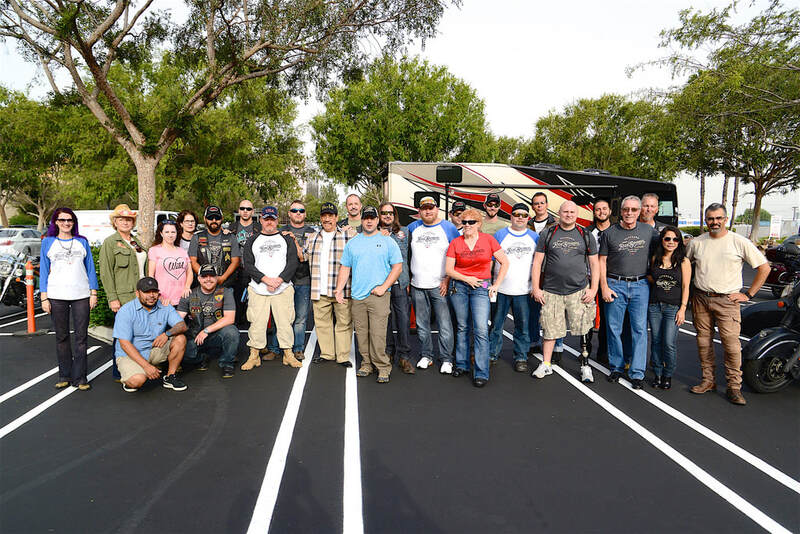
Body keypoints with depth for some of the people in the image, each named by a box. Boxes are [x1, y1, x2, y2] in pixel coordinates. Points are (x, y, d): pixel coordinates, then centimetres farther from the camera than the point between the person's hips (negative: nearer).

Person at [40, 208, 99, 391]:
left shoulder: (82, 242, 9)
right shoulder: (48, 242, 7)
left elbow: (90, 268, 11)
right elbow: (44, 271, 6)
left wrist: (93, 293, 5)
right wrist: (44, 298, 0)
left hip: (81, 295, 0)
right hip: (57, 296, 0)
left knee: (81, 337, -1)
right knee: (61, 337, 6)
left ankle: (79, 377, 4)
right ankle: (65, 375, 17)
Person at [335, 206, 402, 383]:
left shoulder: (387, 241, 5)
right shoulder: (352, 243, 15)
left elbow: (397, 267, 2)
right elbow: (345, 268, 16)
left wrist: (384, 287, -8)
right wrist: (339, 289, 5)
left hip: (378, 295, -4)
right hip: (357, 296, 4)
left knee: (378, 333, -10)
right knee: (361, 332, 6)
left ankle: (383, 367, -1)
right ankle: (367, 364, 19)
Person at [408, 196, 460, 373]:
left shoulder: (449, 228, 2)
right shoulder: (412, 228, 11)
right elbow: (407, 255, 16)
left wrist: (448, 279, -8)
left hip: (440, 286, -3)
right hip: (417, 287, 3)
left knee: (445, 325, -4)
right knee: (422, 325, 10)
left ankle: (446, 359, 7)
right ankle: (425, 356, 23)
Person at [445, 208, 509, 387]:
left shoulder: (488, 240, 1)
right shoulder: (455, 242, 4)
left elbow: (504, 262, 4)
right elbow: (448, 269, 3)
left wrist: (496, 285, 0)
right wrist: (467, 279, -8)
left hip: (481, 287, -2)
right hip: (459, 286, 2)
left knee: (481, 329, -9)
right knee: (462, 327, 10)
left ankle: (481, 373, -4)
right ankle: (462, 364, 25)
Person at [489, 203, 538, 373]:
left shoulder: (534, 237, 10)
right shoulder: (500, 235, 4)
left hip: (523, 290, 1)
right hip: (500, 289, -1)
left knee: (523, 325, 5)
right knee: (496, 324, 5)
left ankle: (521, 357, 17)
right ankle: (492, 354, 20)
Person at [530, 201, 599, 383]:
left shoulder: (586, 236, 9)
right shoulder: (548, 234, 7)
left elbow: (594, 264, 9)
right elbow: (537, 262, 6)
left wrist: (593, 289, 0)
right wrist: (535, 288, -1)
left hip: (579, 291, 0)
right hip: (551, 291, 0)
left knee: (583, 329, -2)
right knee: (550, 330, 4)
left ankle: (585, 366, 12)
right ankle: (546, 365, 16)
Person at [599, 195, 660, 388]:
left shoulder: (648, 230, 7)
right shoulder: (610, 233, 3)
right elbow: (602, 261, 2)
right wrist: (604, 287, -6)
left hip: (640, 285, 1)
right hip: (615, 285, -1)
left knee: (640, 329, 0)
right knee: (613, 328, 4)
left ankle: (637, 373, 8)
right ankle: (616, 367, 19)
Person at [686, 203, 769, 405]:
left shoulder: (740, 242, -2)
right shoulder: (696, 243, 7)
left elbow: (764, 267, 2)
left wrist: (748, 294, -2)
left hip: (727, 300, -3)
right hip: (700, 299, 3)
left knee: (732, 344, -9)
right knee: (703, 341, 8)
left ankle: (734, 387, 2)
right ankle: (708, 381, 19)